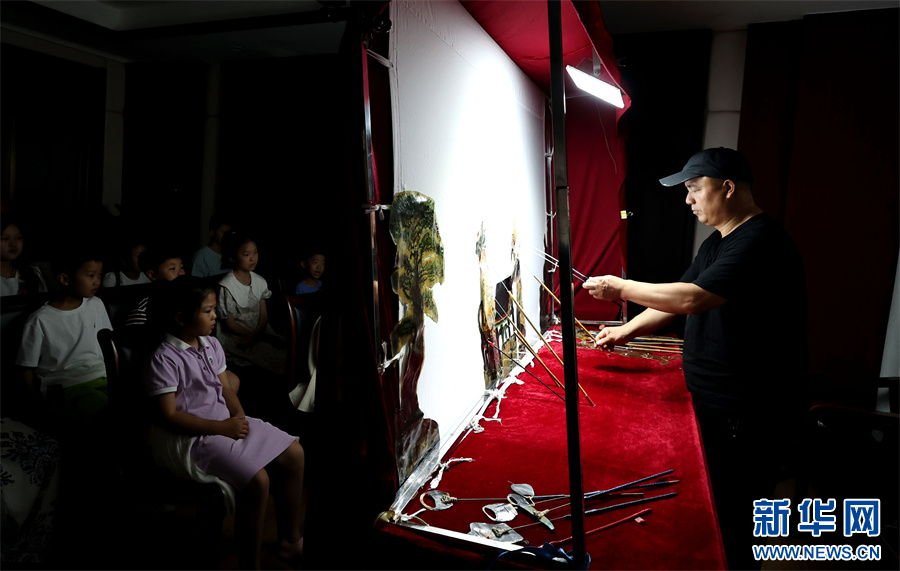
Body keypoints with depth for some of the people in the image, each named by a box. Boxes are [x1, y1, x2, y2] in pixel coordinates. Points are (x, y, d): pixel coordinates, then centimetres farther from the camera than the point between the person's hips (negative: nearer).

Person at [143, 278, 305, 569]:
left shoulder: (212, 345, 8)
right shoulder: (163, 360, -16)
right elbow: (169, 416, -18)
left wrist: (240, 419, -8)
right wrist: (223, 428, -21)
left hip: (225, 421, 8)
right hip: (191, 434, -8)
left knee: (294, 454, 0)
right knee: (257, 481, -26)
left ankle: (291, 539, 16)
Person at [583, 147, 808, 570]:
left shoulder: (761, 242, -21)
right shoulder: (717, 243, 13)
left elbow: (692, 299, -30)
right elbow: (678, 298, 16)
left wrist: (621, 289, -20)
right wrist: (626, 331, 7)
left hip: (748, 418, -10)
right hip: (712, 405, 10)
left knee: (730, 527, 4)